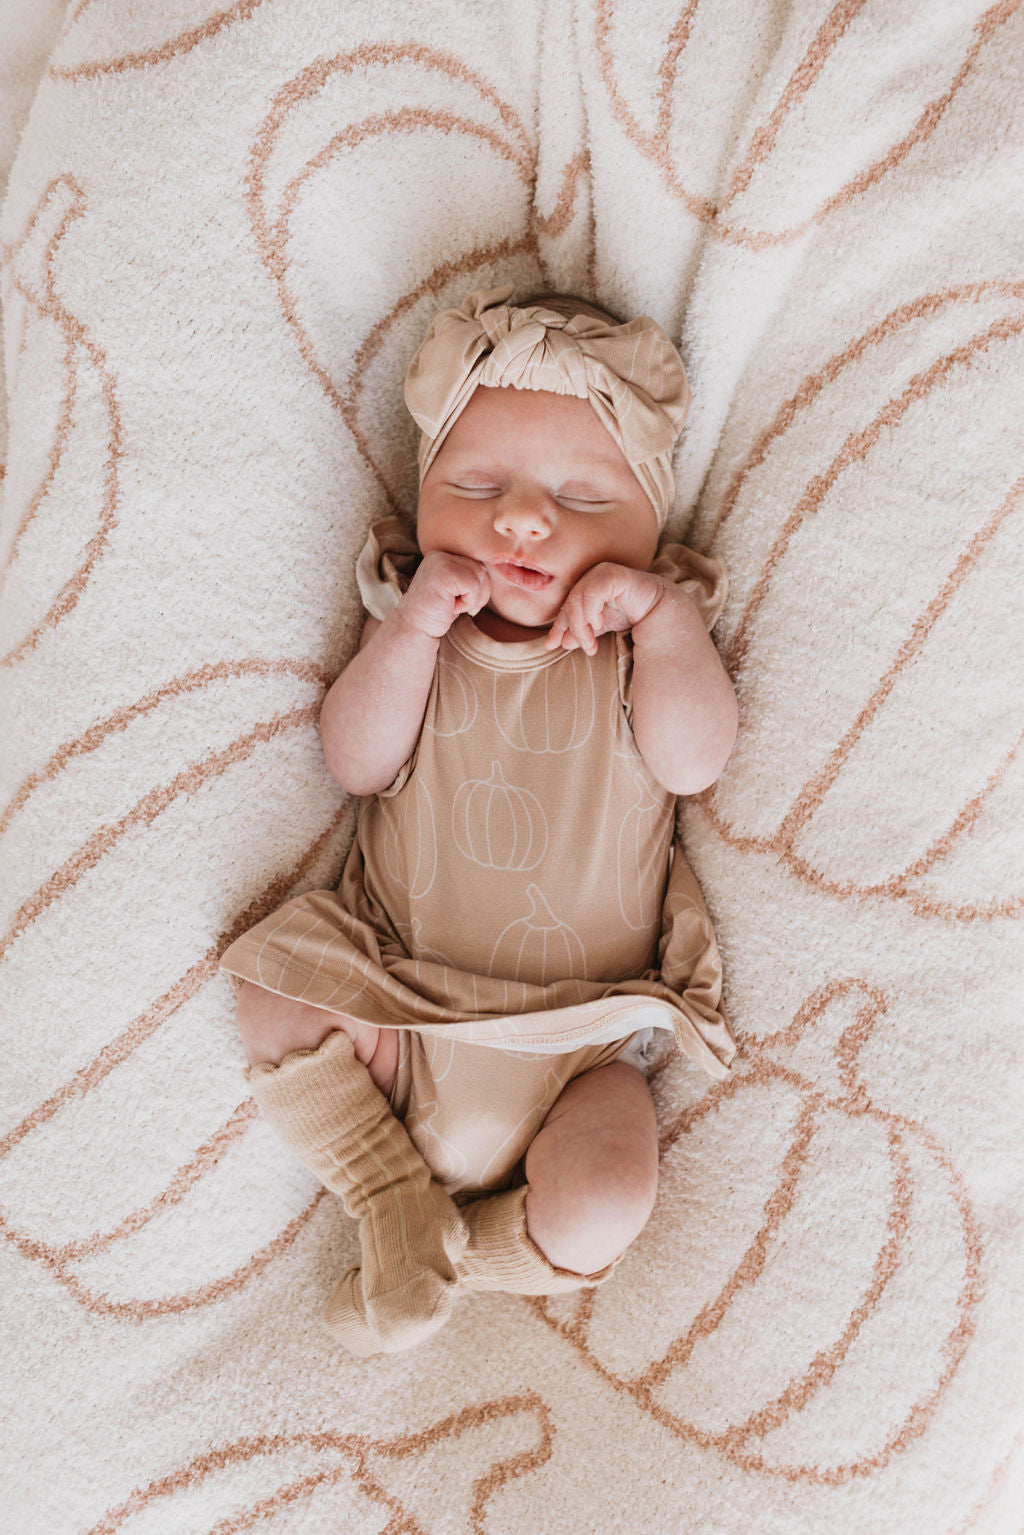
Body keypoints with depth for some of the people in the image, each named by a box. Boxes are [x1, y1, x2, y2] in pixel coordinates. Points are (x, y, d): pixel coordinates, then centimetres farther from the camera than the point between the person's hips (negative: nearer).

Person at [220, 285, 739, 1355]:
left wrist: (660, 616, -22)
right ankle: (398, 1202, 0)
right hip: (399, 998, 3)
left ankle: (457, 1253, 10)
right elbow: (357, 763, -11)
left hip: (578, 1039, -2)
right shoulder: (414, 615, 0)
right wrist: (414, 628, -22)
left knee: (600, 1205, -21)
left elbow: (694, 760, -17)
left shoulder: (646, 632, -2)